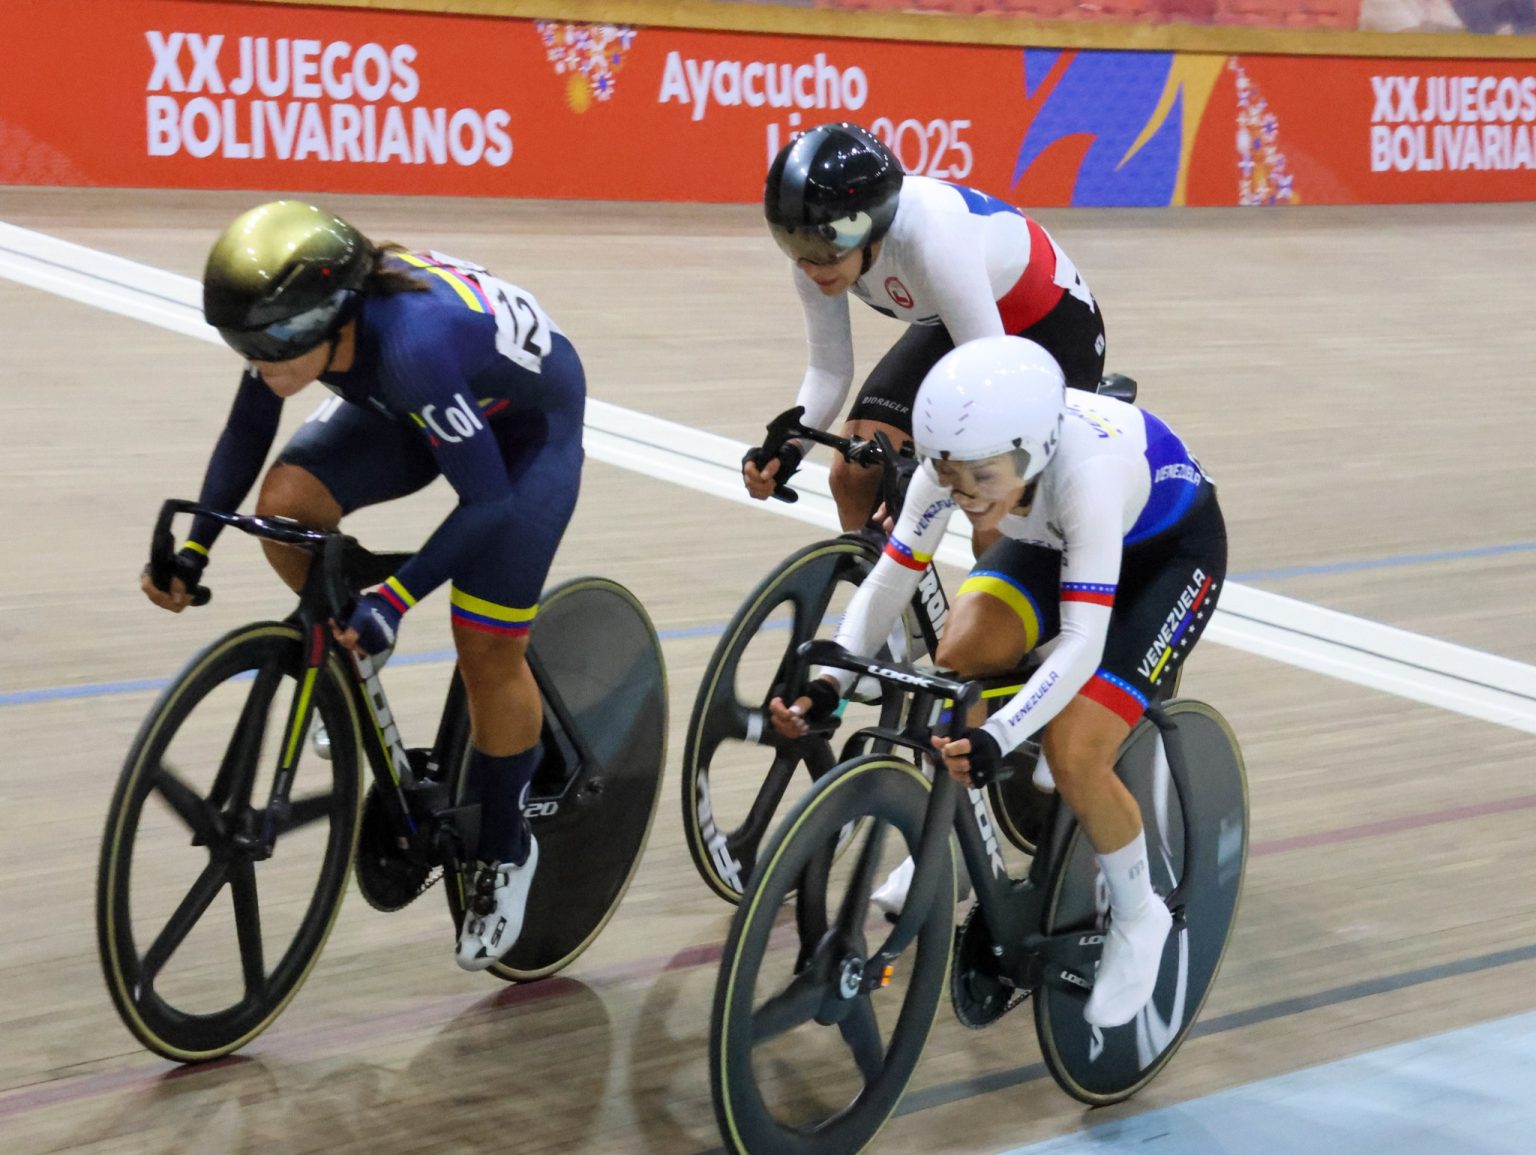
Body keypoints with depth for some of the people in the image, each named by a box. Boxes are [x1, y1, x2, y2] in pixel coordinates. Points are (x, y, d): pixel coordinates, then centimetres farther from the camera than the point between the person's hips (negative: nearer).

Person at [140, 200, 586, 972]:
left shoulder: (412, 343, -43)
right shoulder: (295, 315, -24)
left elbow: (488, 500, -37)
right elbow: (247, 433, -6)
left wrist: (394, 600, -41)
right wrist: (193, 549, -15)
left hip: (528, 422, -6)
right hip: (414, 408, 6)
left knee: (487, 651, -8)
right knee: (286, 502, -20)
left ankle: (503, 851, 15)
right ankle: (348, 654, 9)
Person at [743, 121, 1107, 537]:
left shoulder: (931, 235, -40)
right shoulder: (818, 248, -21)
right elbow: (829, 370, -11)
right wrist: (787, 449, -29)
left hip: (1051, 327, -6)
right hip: (954, 327, 6)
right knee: (854, 476, -9)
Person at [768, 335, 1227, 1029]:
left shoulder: (1085, 471, -43)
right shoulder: (957, 460, -28)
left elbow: (1083, 641, -45)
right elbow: (889, 578, -22)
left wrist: (998, 737, -57)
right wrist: (829, 683, -37)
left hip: (1170, 549, -5)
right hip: (1051, 537, 6)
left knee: (1072, 755, -21)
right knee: (959, 658, -21)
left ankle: (1137, 918, 7)